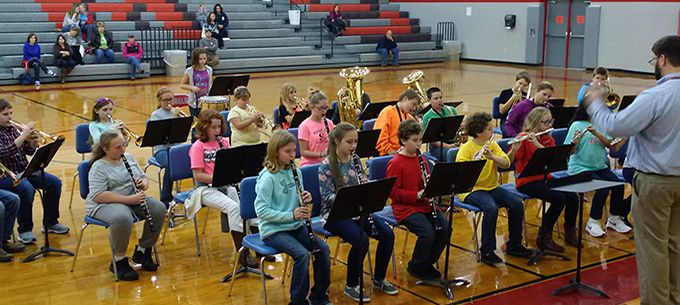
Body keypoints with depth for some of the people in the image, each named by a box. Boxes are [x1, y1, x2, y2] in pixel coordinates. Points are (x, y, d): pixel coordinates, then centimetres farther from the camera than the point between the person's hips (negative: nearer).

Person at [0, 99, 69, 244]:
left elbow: (29, 151, 14)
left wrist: (33, 142, -9)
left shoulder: (12, 128, 11)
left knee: (55, 183, -5)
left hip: (24, 170, 7)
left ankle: (50, 222, 9)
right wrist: (23, 135, -26)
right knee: (27, 189, -34)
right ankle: (25, 230, -17)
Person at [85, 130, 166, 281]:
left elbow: (143, 177, 18)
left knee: (159, 209, -17)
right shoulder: (98, 167, -11)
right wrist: (128, 199, -28)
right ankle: (119, 261, -18)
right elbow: (98, 196, -22)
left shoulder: (129, 158, 11)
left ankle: (142, 251, 0)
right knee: (123, 218, -39)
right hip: (106, 204, -7)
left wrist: (144, 184, -8)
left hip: (134, 199, 7)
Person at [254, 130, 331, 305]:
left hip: (295, 225, 6)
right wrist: (291, 215, -25)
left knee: (323, 248, -12)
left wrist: (306, 200, -9)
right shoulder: (268, 177, -16)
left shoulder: (295, 172, 5)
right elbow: (261, 210, -20)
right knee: (302, 254, -27)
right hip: (273, 230, -6)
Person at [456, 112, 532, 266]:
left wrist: (491, 156, -24)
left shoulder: (492, 145, 6)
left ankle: (514, 245, 4)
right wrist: (474, 161, -40)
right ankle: (487, 251, -18)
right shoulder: (466, 148, -11)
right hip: (472, 189, -6)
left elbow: (506, 163, -7)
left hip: (492, 187, 6)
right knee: (491, 208, -32)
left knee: (517, 204, -14)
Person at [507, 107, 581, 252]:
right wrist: (515, 148, -38)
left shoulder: (548, 139, 9)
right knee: (559, 198, -26)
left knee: (572, 196, -15)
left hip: (545, 178, 6)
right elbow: (508, 161, -18)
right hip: (527, 182, -6)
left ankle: (570, 233, 7)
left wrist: (538, 144, -22)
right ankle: (544, 237, -11)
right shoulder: (524, 138, -9)